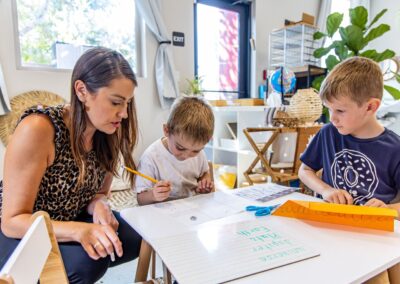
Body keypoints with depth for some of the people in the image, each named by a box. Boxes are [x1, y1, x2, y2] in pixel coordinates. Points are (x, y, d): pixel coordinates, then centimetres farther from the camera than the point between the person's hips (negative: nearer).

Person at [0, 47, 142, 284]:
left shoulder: (108, 133, -9)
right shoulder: (38, 130, -28)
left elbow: (99, 192, 3)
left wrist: (100, 206, -21)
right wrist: (80, 231, -40)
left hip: (66, 227, 6)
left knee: (139, 238, -5)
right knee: (87, 261, -29)